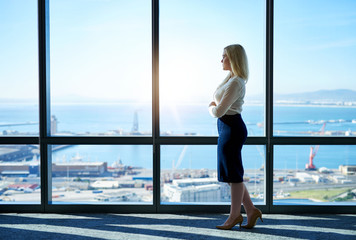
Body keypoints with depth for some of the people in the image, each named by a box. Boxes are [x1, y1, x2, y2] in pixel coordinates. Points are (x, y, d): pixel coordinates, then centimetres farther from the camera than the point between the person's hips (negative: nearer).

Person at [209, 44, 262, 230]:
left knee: (233, 173, 2)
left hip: (232, 128, -10)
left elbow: (218, 111, -19)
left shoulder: (235, 83, -18)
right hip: (226, 128, 10)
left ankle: (235, 215, 16)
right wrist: (215, 107, 5)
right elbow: (217, 103, 26)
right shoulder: (230, 78, 14)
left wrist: (211, 108, 1)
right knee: (231, 173, 15)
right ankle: (251, 210, 23)